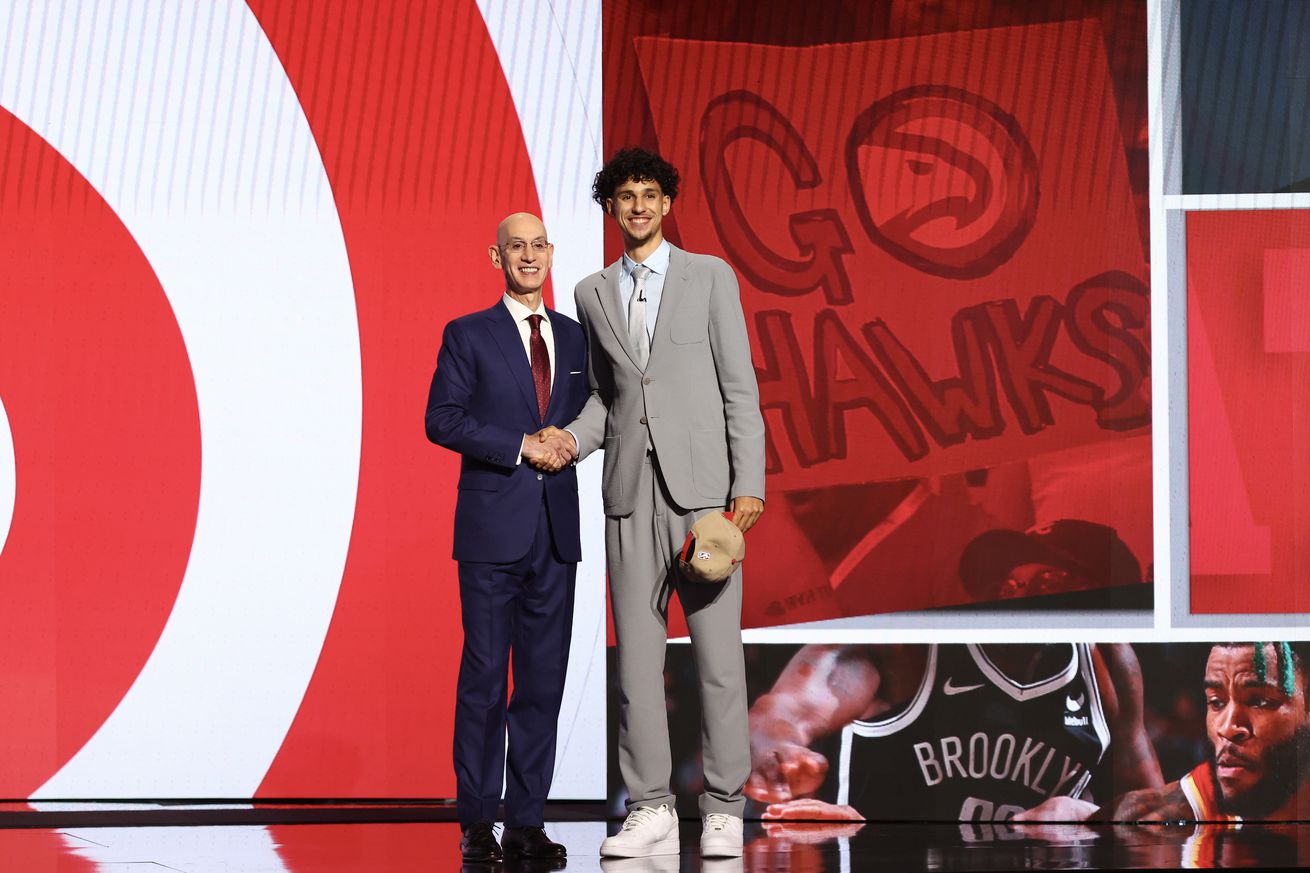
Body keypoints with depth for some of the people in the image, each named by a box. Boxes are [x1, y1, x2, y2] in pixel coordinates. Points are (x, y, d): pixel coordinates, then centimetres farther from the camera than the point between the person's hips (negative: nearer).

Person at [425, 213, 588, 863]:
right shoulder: (468, 336, 2)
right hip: (492, 529, -4)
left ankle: (527, 820, 10)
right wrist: (521, 447, -13)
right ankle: (477, 824, 3)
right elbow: (441, 419, -6)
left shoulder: (573, 337, 15)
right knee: (484, 676, -3)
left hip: (557, 531, 4)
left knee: (544, 680, 4)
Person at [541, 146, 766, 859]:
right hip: (630, 491, 3)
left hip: (701, 485, -3)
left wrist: (749, 482, -6)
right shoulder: (592, 294, 16)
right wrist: (575, 437, 1)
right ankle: (650, 809, 7)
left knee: (717, 651, -4)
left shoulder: (710, 277, 6)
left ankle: (723, 809, 3)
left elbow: (739, 386, 2)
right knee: (636, 652, 1)